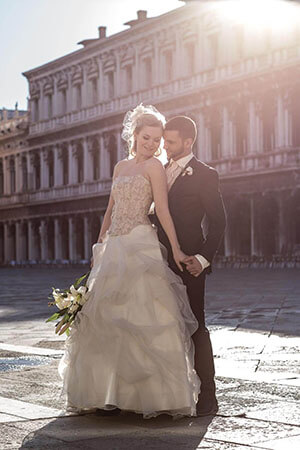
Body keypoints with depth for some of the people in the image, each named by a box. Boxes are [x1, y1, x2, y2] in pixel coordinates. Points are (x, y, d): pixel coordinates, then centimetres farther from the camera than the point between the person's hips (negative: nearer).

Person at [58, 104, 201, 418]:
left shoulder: (154, 166, -1)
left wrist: (175, 249, -12)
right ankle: (113, 392, 11)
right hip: (113, 248, 7)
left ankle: (154, 393, -4)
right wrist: (99, 246, 17)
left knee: (140, 318, -10)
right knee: (109, 319, 5)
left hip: (140, 247, -7)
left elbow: (162, 210, -8)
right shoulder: (120, 167, 19)